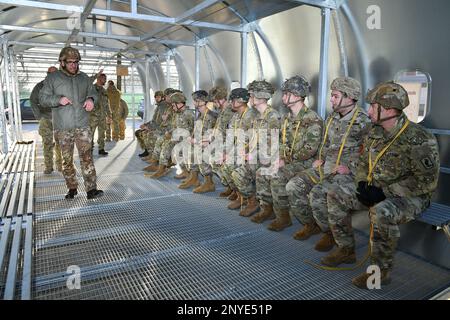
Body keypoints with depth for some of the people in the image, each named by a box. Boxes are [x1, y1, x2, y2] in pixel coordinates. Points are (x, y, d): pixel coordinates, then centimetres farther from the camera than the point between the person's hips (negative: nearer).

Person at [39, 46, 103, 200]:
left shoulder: (84, 77, 12)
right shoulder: (52, 78, 4)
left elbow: (93, 92, 22)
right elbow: (43, 97, 3)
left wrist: (91, 99, -2)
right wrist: (58, 99, -16)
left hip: (83, 125, 1)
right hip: (62, 128, -1)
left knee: (86, 157, -8)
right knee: (67, 159, 6)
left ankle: (91, 189, -8)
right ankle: (72, 188, 20)